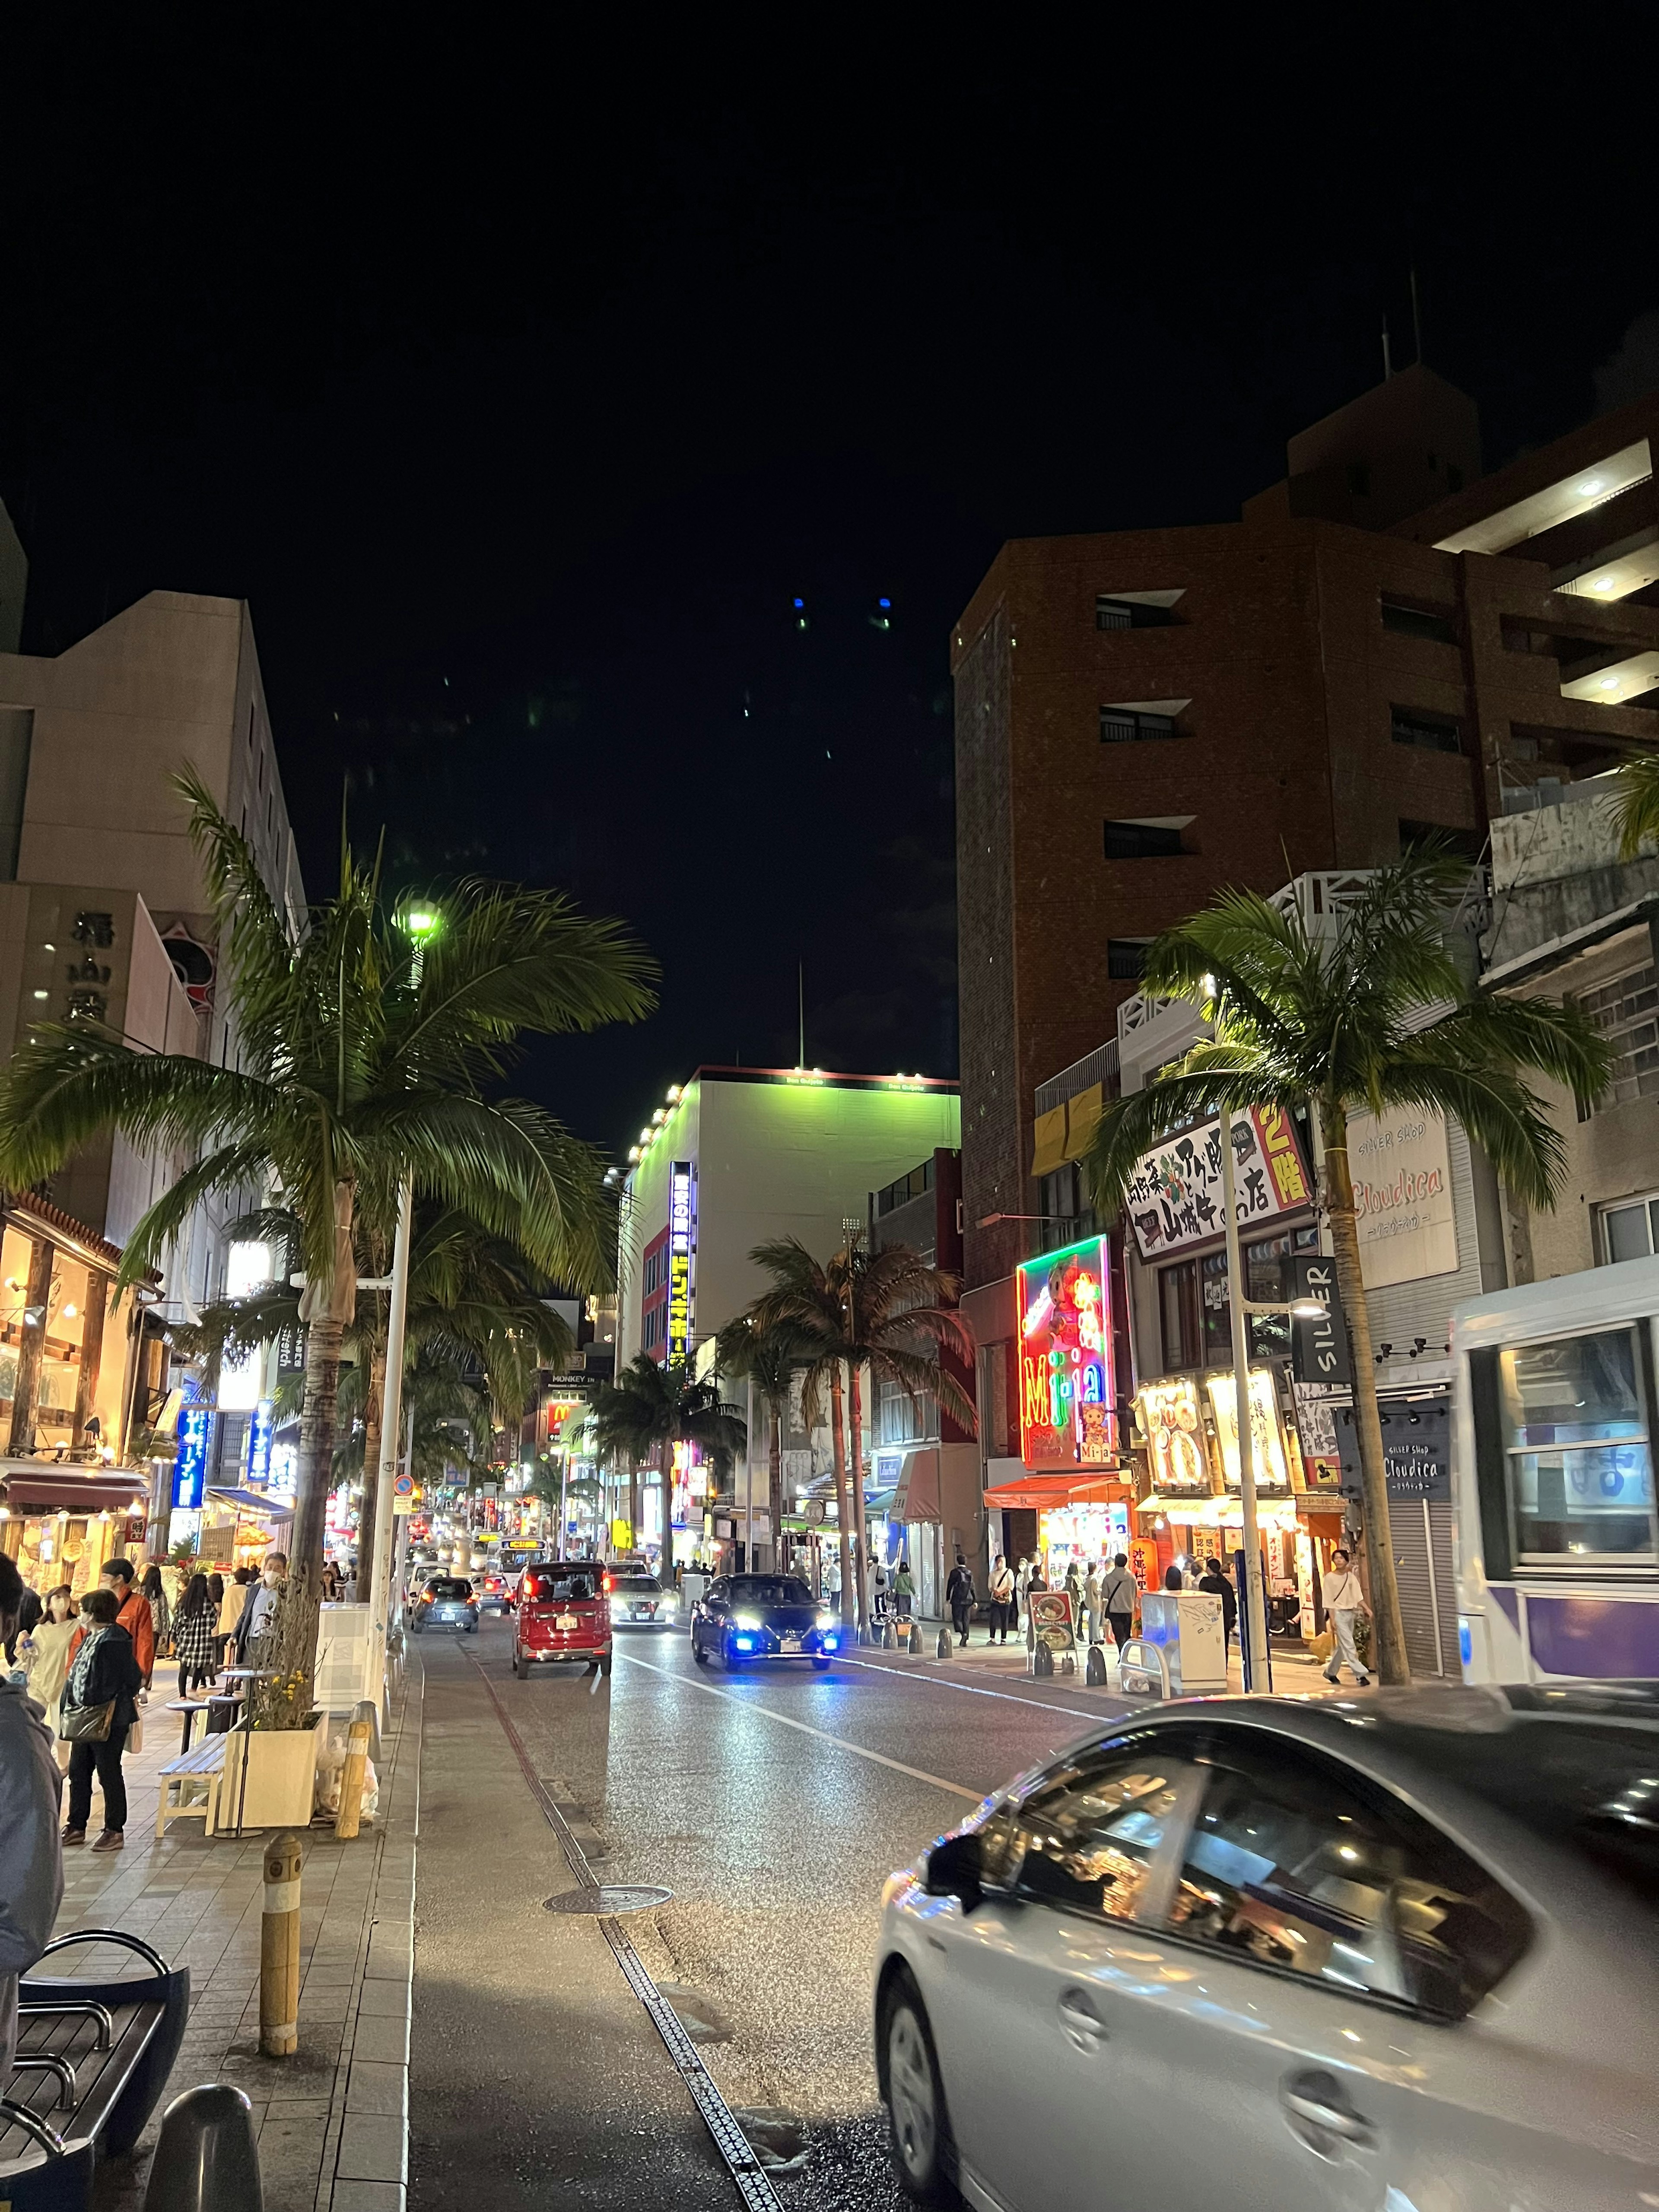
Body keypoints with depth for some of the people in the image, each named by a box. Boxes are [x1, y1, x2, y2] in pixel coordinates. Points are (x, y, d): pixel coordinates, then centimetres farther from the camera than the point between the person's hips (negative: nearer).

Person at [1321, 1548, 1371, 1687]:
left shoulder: (1351, 1576, 7)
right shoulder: (1330, 1577, -6)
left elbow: (1358, 1596, 5)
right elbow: (1328, 1600, -7)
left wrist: (1367, 1608, -10)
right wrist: (1332, 1619, -13)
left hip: (1350, 1613, 6)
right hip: (1338, 1613, -6)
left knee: (1343, 1646, 12)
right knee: (1348, 1645, -11)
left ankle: (1331, 1672, 26)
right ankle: (1360, 1674, -13)